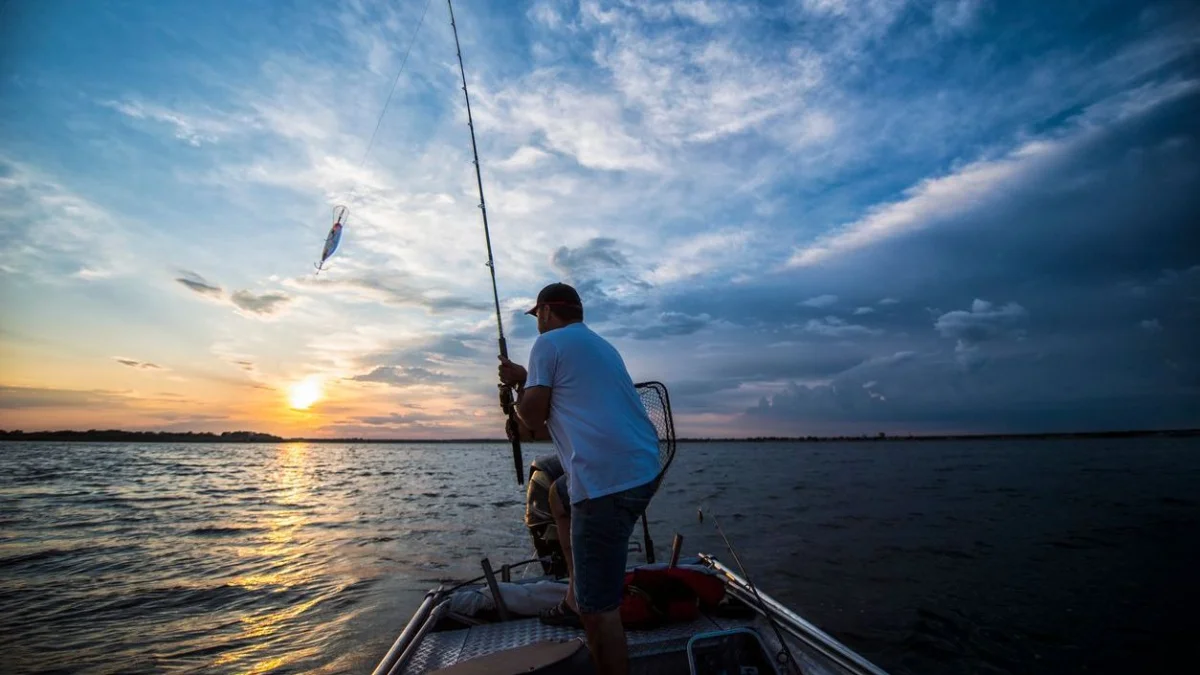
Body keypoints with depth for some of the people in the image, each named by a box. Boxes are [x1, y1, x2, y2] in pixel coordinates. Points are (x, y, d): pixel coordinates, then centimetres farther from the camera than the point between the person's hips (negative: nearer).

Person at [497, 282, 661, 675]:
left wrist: (519, 384, 19)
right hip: (643, 467, 10)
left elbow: (532, 419, 0)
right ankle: (575, 598, 33)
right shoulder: (602, 345, 24)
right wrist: (526, 380, 32)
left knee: (598, 608, -2)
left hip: (608, 480, -10)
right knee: (560, 497, 32)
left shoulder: (548, 343, 0)